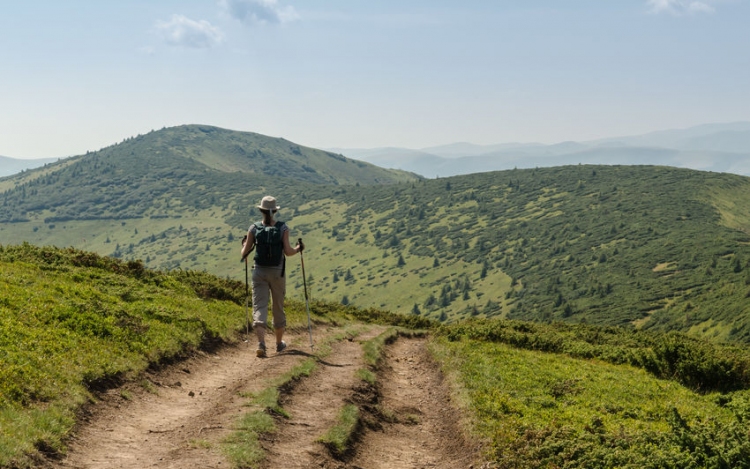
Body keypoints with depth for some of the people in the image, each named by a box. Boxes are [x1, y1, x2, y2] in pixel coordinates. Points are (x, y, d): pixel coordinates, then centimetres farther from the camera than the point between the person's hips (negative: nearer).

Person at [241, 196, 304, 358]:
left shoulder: (254, 228, -3)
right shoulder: (283, 228, -6)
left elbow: (244, 253, -1)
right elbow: (288, 252, -11)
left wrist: (244, 245, 21)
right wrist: (298, 248, 9)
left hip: (259, 272, 0)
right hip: (277, 272, 0)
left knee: (259, 307, -3)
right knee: (278, 307, 17)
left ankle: (261, 344, -23)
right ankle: (279, 343, 31)